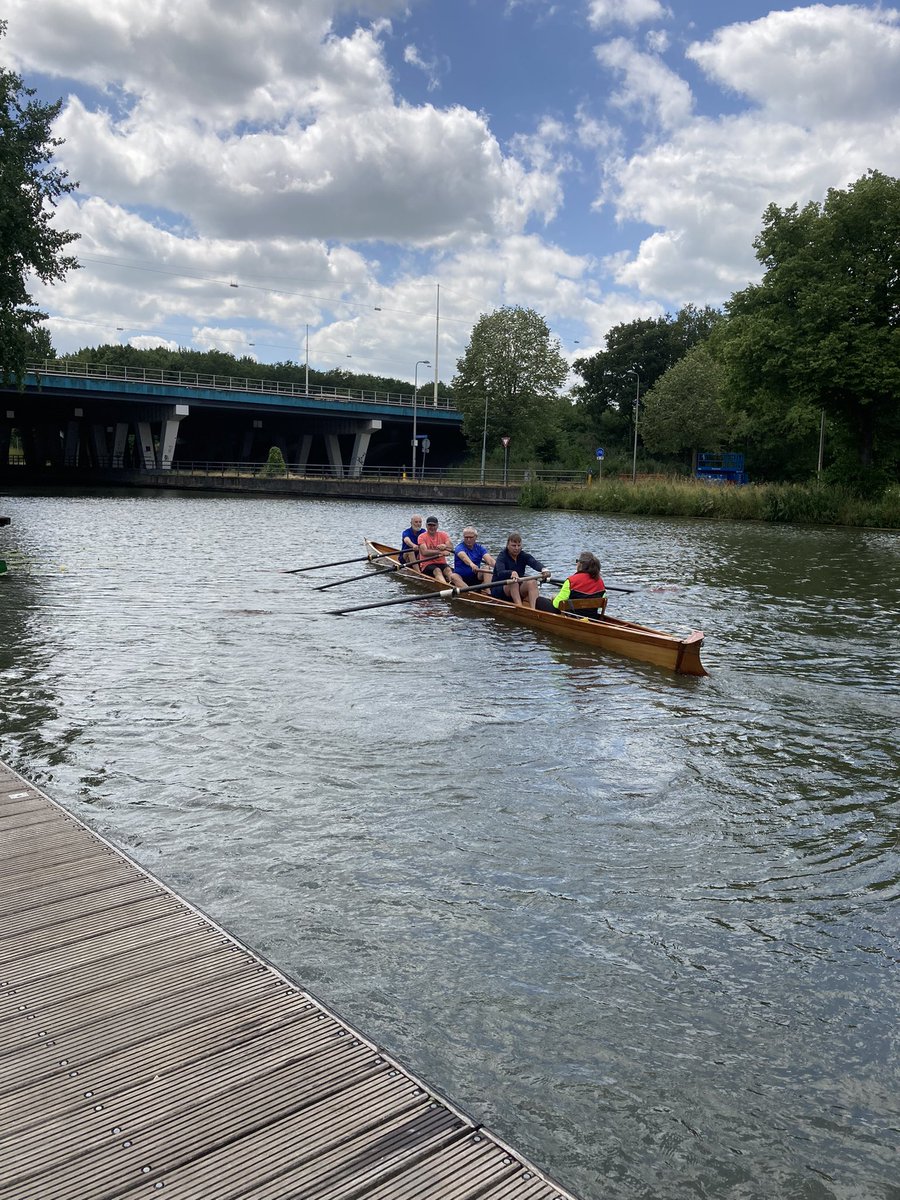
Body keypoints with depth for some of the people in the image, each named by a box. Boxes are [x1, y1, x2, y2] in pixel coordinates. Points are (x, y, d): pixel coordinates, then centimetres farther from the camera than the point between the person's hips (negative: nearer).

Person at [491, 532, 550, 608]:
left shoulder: (524, 556, 1)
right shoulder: (502, 557, -11)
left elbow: (535, 563, -21)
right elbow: (500, 573, -31)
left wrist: (544, 569, -45)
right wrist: (512, 573, -53)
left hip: (518, 591, 4)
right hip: (499, 591, -4)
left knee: (532, 582, -24)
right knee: (513, 583, -34)